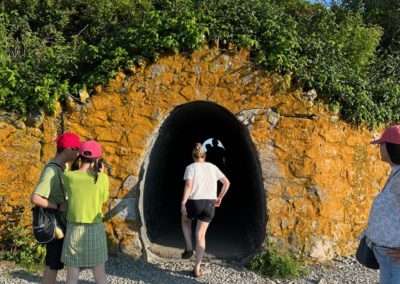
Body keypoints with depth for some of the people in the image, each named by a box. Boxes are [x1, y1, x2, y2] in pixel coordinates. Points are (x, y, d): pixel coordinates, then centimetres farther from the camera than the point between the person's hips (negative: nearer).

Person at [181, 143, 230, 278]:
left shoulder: (191, 167, -3)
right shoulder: (213, 167, 11)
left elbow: (188, 185, -17)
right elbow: (226, 182, 11)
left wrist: (183, 203, -15)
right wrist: (220, 197, 20)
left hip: (194, 203, -3)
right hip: (209, 204, 3)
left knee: (185, 220, 31)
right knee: (200, 235, 12)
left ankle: (189, 248, 18)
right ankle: (197, 268, 7)